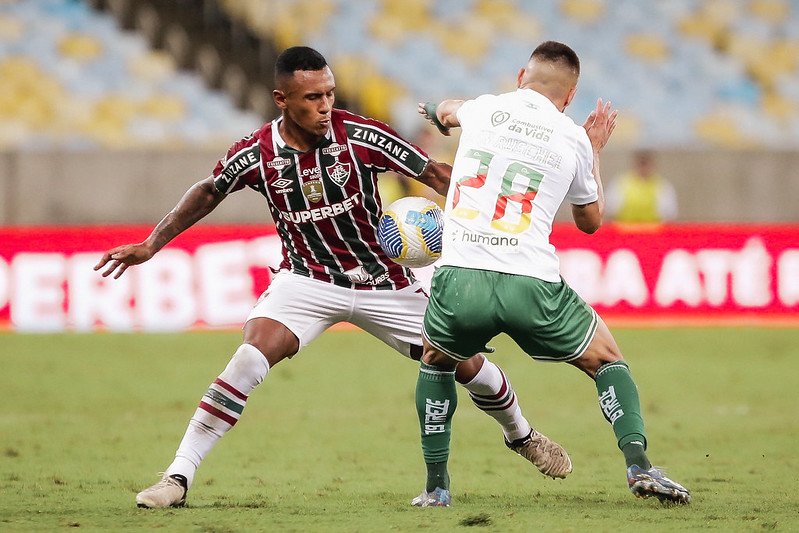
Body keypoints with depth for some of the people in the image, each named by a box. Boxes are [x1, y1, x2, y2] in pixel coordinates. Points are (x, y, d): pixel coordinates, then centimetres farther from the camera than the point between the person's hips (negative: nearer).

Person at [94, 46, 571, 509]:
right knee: (251, 358, -25)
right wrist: (151, 245, 4)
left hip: (383, 281, 1)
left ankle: (522, 435, 37)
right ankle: (178, 478, -21)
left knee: (467, 363, 4)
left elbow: (434, 173, -13)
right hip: (307, 278, -1)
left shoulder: (360, 136, -19)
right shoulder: (257, 154, -14)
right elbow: (208, 192, 5)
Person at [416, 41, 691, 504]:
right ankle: (639, 465, 1)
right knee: (607, 360, 21)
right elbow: (591, 221, 26)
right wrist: (594, 152, 38)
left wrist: (437, 110, 65)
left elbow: (444, 112, 41)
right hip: (531, 287, -1)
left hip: (460, 279, 1)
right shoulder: (572, 140, 9)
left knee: (436, 360, 31)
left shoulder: (482, 109, 13)